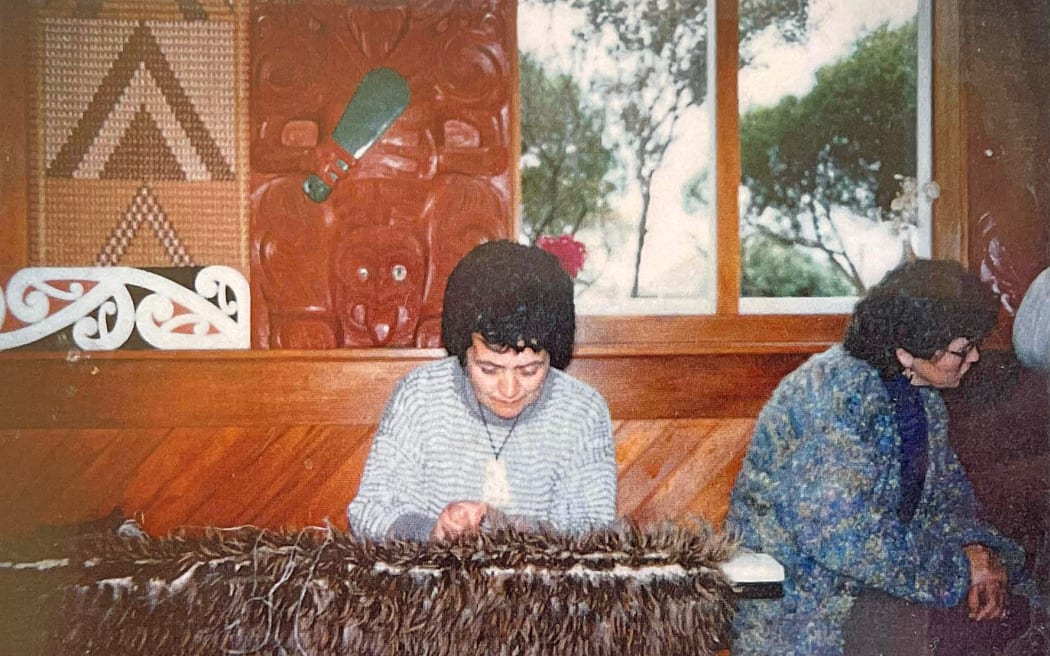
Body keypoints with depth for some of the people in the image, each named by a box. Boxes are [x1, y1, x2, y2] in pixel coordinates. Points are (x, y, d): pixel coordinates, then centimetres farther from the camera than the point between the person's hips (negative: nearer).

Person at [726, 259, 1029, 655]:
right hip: (803, 589, -8)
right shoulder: (834, 396, -27)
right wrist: (961, 568, -21)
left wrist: (975, 547, -11)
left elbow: (945, 485, 11)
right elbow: (840, 533, -31)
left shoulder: (920, 391, 2)